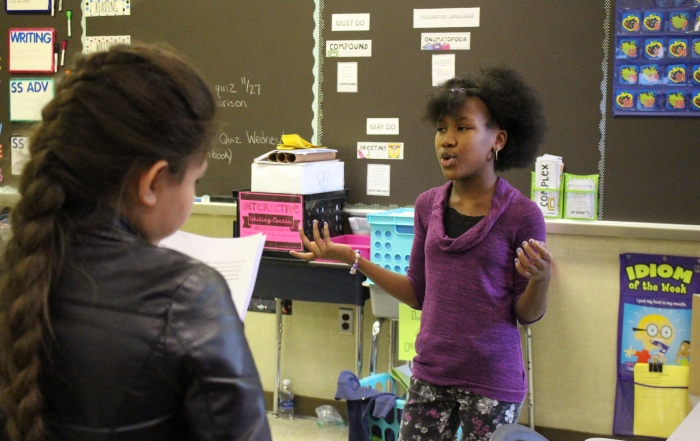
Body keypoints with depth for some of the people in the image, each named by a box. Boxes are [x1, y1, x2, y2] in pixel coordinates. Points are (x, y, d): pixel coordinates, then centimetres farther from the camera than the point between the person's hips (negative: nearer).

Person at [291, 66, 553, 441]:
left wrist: (541, 279, -25)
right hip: (430, 375, 4)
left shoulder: (521, 215, -11)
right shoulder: (429, 206, 2)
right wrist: (351, 259, 8)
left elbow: (527, 315, -5)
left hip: (491, 382, -4)